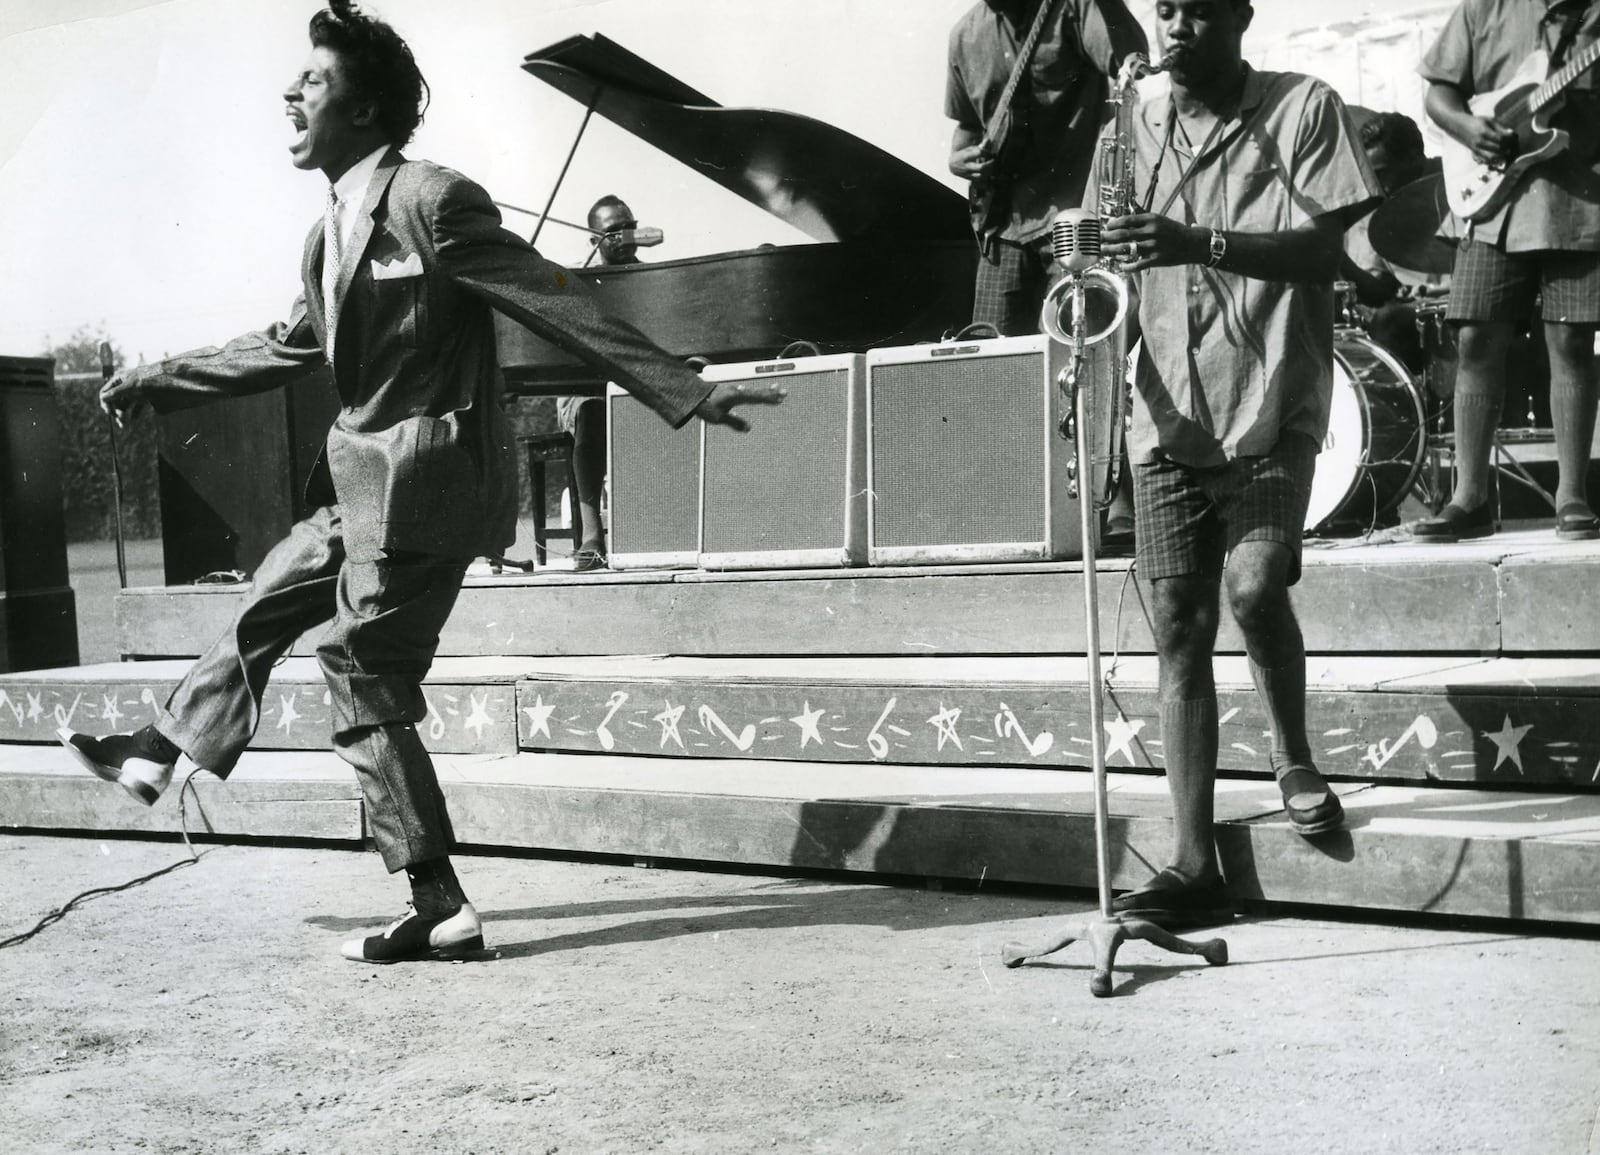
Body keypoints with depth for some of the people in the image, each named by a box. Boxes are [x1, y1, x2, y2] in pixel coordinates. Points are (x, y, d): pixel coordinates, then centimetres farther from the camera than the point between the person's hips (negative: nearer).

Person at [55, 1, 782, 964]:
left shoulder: (431, 201, -16)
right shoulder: (333, 232, 11)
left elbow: (560, 305, -16)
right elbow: (288, 350, 24)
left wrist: (686, 394, -19)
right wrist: (160, 381, 28)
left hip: (423, 479, -9)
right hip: (368, 479, 9)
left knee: (367, 688, -5)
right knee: (269, 606, 22)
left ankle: (442, 910, 2)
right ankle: (159, 757, 43)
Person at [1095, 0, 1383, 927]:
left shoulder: (1305, 109, 1)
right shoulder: (1140, 127, 15)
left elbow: (1326, 250, -9)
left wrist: (1203, 243, -23)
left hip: (1271, 404, -4)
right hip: (1171, 415, 4)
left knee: (1254, 585, -23)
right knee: (1180, 628, 0)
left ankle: (1296, 759, 8)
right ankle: (1194, 868, 2)